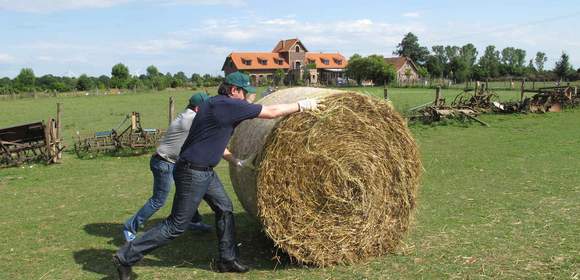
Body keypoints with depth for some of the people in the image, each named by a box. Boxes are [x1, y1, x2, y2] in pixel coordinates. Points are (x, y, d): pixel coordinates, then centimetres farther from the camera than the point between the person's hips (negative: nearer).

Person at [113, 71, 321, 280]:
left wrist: (236, 161, 27)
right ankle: (126, 257, 7)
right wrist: (302, 105, -2)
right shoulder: (229, 105, -16)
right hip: (193, 172, -10)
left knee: (224, 208, 15)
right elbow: (272, 112, -13)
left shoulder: (216, 104, 12)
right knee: (176, 225, -2)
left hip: (204, 171, 10)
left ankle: (228, 260, 26)